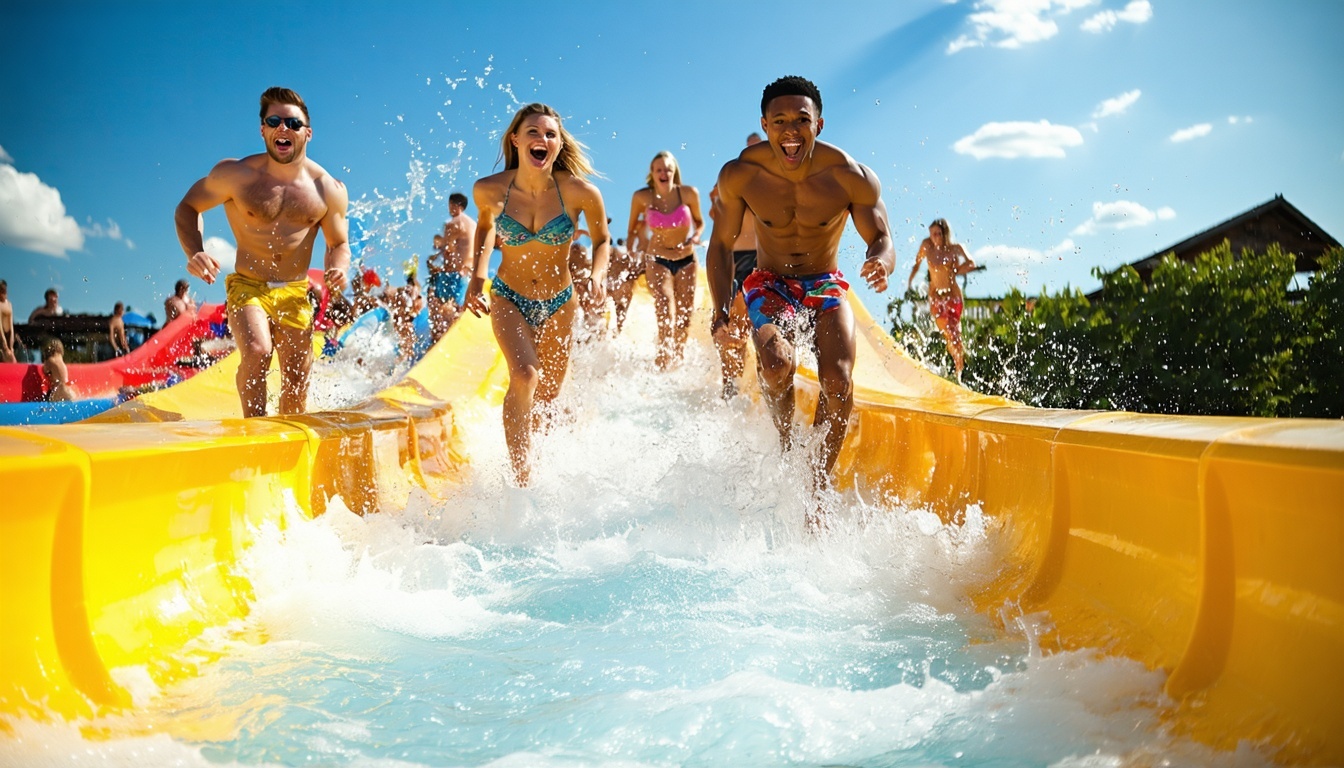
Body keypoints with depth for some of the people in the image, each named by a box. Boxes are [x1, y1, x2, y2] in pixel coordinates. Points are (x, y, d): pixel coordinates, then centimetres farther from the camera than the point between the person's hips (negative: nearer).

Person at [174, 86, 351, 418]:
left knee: (296, 384, 5)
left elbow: (338, 245, 9)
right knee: (257, 352, -29)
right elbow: (188, 207, 5)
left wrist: (339, 269, -15)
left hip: (296, 293, 2)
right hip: (247, 287, -2)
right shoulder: (235, 175, -8)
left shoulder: (329, 190, -3)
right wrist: (194, 252, -14)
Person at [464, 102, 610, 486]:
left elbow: (602, 240, 0)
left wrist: (598, 274, -18)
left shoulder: (580, 191, -18)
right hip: (508, 298, -1)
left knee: (546, 398, 15)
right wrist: (477, 276, -1)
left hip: (559, 303, 1)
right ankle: (521, 477, -18)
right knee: (524, 376, -27)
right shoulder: (489, 190, -14)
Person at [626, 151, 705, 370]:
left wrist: (696, 236, -14)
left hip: (686, 260, 2)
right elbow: (633, 229, 5)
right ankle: (663, 364, -11)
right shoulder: (642, 197, -10)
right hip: (658, 261, -2)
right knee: (666, 315, -18)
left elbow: (699, 222, 5)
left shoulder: (689, 193, -10)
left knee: (684, 318, 9)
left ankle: (678, 360, 31)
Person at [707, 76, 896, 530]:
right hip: (770, 284, 0)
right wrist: (721, 311, -15)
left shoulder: (851, 177, -20)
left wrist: (881, 262, -37)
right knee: (777, 364, -30)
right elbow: (722, 243, -5)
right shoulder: (739, 176, -18)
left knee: (839, 381, -20)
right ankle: (786, 449, 0)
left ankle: (817, 487, -3)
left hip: (826, 286, 1)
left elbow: (881, 239, -11)